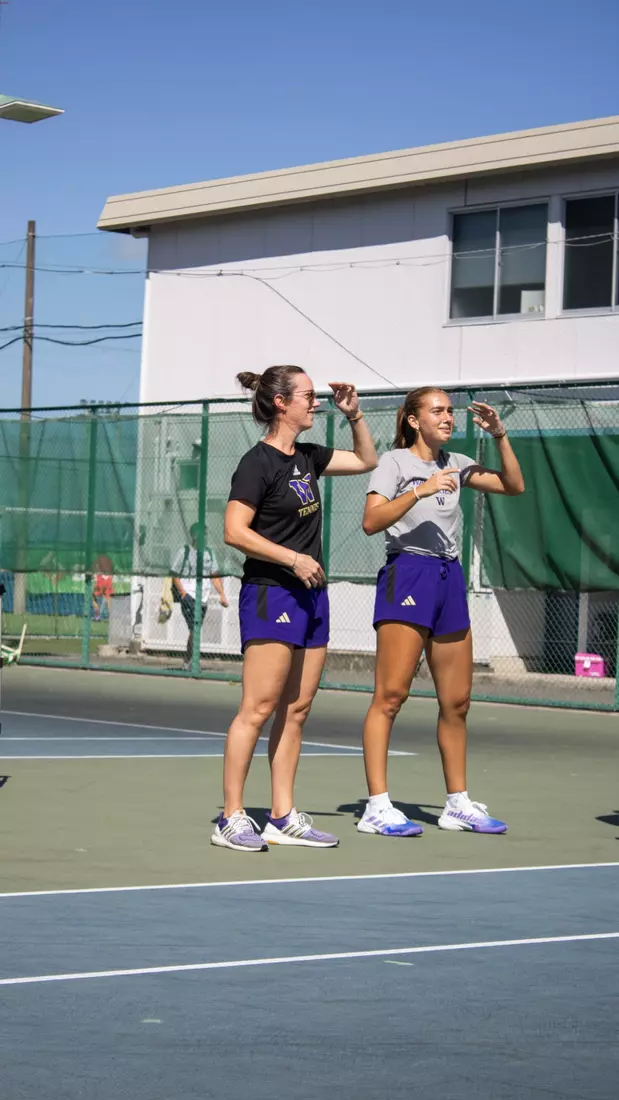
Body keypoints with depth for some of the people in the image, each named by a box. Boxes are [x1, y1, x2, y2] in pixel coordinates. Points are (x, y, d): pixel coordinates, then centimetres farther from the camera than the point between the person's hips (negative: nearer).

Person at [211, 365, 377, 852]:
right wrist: (293, 558, -17)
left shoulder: (307, 457, 14)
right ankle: (231, 819, -6)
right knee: (259, 708, -10)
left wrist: (354, 414, 15)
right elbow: (235, 531, -16)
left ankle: (284, 819, 11)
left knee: (296, 711, 8)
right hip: (270, 593, -9)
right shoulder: (259, 462, -10)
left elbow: (366, 461, 28)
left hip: (310, 594, 9)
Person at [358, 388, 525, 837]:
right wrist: (421, 491, -22)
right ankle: (377, 807, -12)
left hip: (449, 577, 7)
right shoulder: (395, 462, -1)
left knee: (457, 702, 9)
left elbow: (514, 486, 17)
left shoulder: (455, 464, 17)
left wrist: (500, 435, 7)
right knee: (391, 695, -11)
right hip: (407, 573, -7)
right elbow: (371, 522, -13)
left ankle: (458, 804, 18)